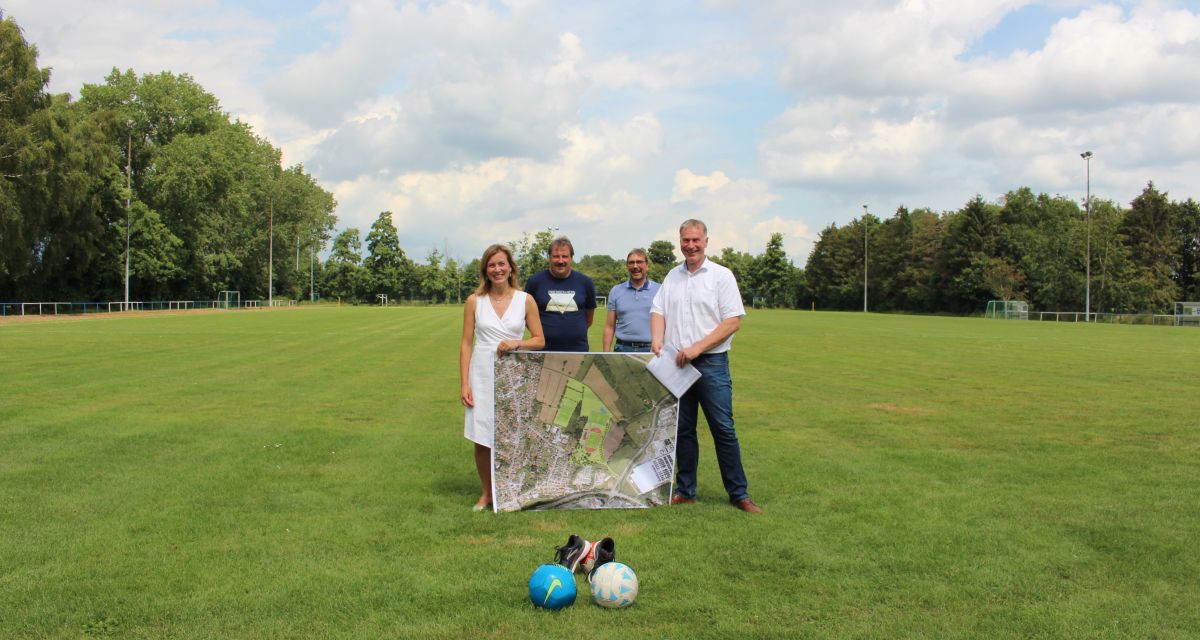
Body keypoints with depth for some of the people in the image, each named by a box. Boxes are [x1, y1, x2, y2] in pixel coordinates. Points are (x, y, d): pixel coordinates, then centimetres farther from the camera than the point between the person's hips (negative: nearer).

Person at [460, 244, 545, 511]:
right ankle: (487, 493, 22)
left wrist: (517, 343, -15)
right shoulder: (475, 301, 3)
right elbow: (466, 344, 3)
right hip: (482, 376, 1)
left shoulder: (525, 300, 2)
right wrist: (464, 384, -3)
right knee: (481, 441, 3)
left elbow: (540, 340, 5)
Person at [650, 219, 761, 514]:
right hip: (675, 364, 4)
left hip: (711, 363, -4)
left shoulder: (721, 276, -1)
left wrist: (696, 348, -14)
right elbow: (658, 312, 10)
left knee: (723, 429, -3)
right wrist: (657, 341, -10)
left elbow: (733, 321, -7)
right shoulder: (672, 277, 13)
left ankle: (738, 493, 5)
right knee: (682, 429, 10)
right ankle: (685, 491, 19)